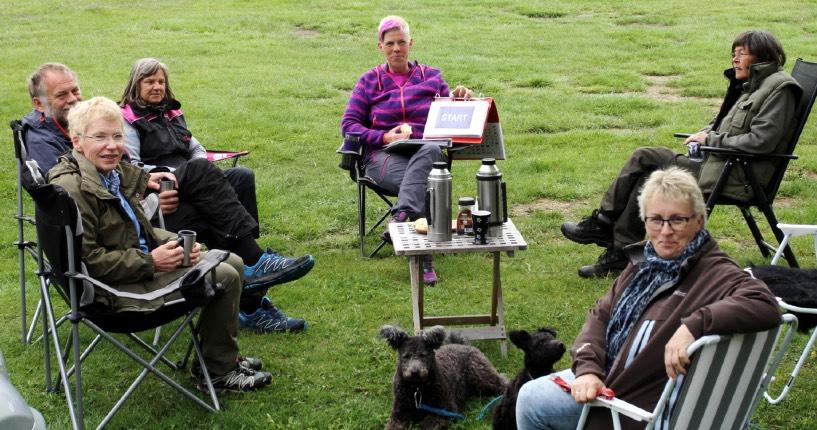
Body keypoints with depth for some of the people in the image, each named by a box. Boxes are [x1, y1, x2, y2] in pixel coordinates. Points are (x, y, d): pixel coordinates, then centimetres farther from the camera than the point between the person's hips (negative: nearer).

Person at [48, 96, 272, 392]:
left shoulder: (115, 172, 6)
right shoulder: (72, 189, -23)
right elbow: (86, 260, -25)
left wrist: (177, 244, -3)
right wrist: (150, 262, -22)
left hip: (143, 255, 10)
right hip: (114, 288, -10)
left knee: (233, 262, 11)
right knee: (224, 277, -14)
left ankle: (223, 355, 24)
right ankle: (218, 374, 2)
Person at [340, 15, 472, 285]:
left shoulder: (431, 77, 20)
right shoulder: (369, 81, 16)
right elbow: (348, 124, 9)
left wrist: (461, 100, -7)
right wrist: (384, 137, -8)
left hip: (427, 152, 1)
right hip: (383, 156, -1)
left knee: (430, 151, -41)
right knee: (425, 182, -37)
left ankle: (401, 217, -54)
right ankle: (424, 260, -41)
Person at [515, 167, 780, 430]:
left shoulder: (715, 274, -21)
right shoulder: (645, 261, 4)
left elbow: (764, 305, -39)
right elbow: (601, 315, 6)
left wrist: (694, 325, -47)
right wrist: (588, 368, -11)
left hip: (641, 402, -7)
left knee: (532, 403, -4)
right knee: (530, 399, 9)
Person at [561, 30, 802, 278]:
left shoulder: (780, 88, -11)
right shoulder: (750, 85, 17)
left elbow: (761, 141, -21)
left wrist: (712, 140, -14)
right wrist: (708, 133, 2)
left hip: (737, 177, -9)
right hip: (718, 164, 10)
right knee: (643, 157, 1)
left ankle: (621, 252, -2)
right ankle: (603, 222, -1)